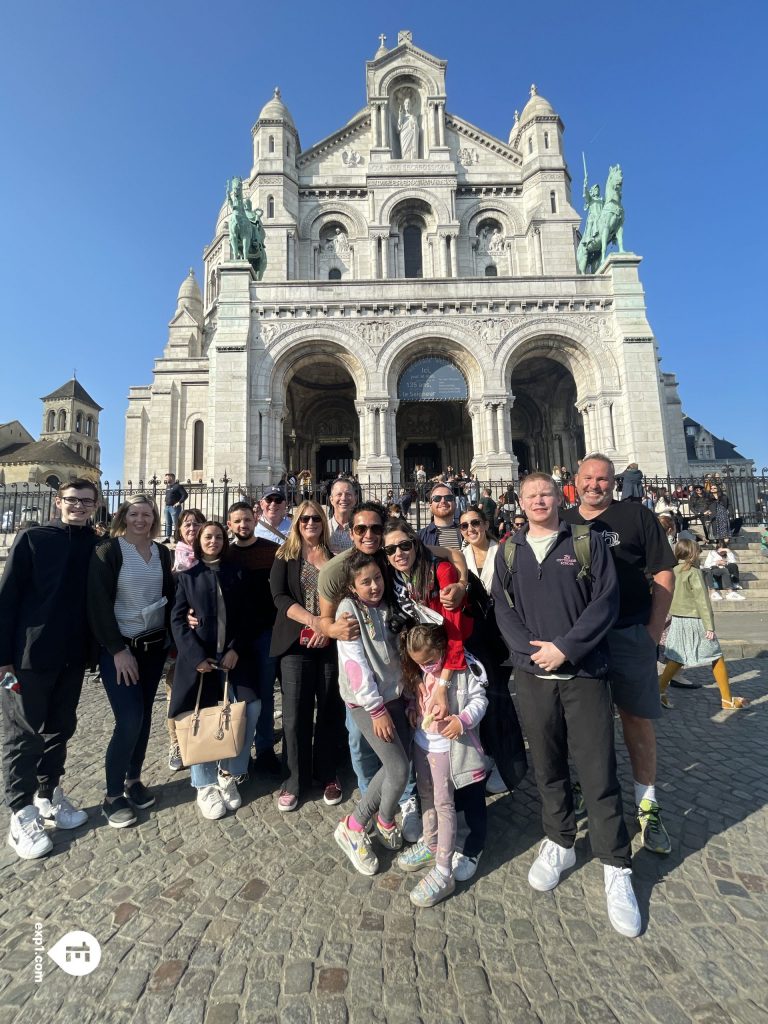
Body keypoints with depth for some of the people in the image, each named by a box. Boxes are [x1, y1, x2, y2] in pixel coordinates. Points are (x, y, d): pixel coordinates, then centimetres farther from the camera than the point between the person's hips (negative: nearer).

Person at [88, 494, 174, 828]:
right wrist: (118, 649, -15)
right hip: (119, 648, -4)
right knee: (129, 720, -5)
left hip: (154, 646, 5)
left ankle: (133, 780, 30)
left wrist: (170, 637, 1)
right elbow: (99, 605, -13)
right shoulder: (108, 551, -10)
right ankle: (112, 796, 14)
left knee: (144, 716, 11)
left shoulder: (162, 553, 5)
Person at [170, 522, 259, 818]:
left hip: (233, 653, 2)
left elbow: (244, 616, 5)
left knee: (251, 708, -7)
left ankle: (229, 774, 16)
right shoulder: (187, 576, 4)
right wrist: (197, 656, -13)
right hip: (199, 656, -1)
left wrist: (236, 649, -8)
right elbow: (177, 619, -2)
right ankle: (205, 786, 23)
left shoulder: (235, 573, 8)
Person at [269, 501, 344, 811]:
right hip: (297, 643, -1)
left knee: (330, 709, 7)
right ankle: (295, 779, 19)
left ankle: (328, 774, 25)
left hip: (332, 642, 1)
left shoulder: (336, 557, 9)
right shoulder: (285, 557, 6)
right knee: (295, 712, 1)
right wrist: (312, 620, -17)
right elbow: (279, 596, -5)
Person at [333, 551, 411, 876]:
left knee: (400, 762, 8)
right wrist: (376, 708, -16)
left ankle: (382, 820, 32)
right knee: (399, 770, -5)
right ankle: (352, 828, 17)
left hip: (393, 694, 7)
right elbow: (355, 662, -16)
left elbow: (395, 653, 11)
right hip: (365, 701, -6)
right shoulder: (349, 608, -12)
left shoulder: (385, 608, 8)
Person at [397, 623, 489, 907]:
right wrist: (411, 711, -5)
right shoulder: (418, 669, 0)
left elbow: (479, 699, -16)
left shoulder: (463, 666, -21)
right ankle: (430, 846, 43)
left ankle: (444, 871, 15)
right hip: (422, 742, 7)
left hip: (446, 746, -7)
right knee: (426, 796, 22)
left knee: (443, 804, 1)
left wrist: (463, 720, -31)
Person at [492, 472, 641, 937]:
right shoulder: (509, 552, 7)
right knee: (548, 764, 15)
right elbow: (504, 609, 2)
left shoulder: (587, 542, 0)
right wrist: (532, 650, -13)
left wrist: (564, 648, -15)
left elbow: (606, 601, -8)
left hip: (584, 672, -2)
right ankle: (560, 842, 36)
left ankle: (617, 867, 24)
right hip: (533, 674, 3)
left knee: (599, 771, 4)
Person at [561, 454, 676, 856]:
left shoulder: (637, 516, 0)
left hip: (629, 635, -2)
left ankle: (647, 806, 24)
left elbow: (664, 575, -1)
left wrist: (653, 632, -5)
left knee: (637, 717, 6)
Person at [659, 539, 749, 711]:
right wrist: (709, 626, -13)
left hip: (677, 620, 6)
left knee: (677, 658, 12)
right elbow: (702, 600, -14)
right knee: (717, 658, 10)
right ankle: (727, 700, 18)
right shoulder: (694, 572, -12)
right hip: (695, 621, -6)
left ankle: (659, 691, 7)